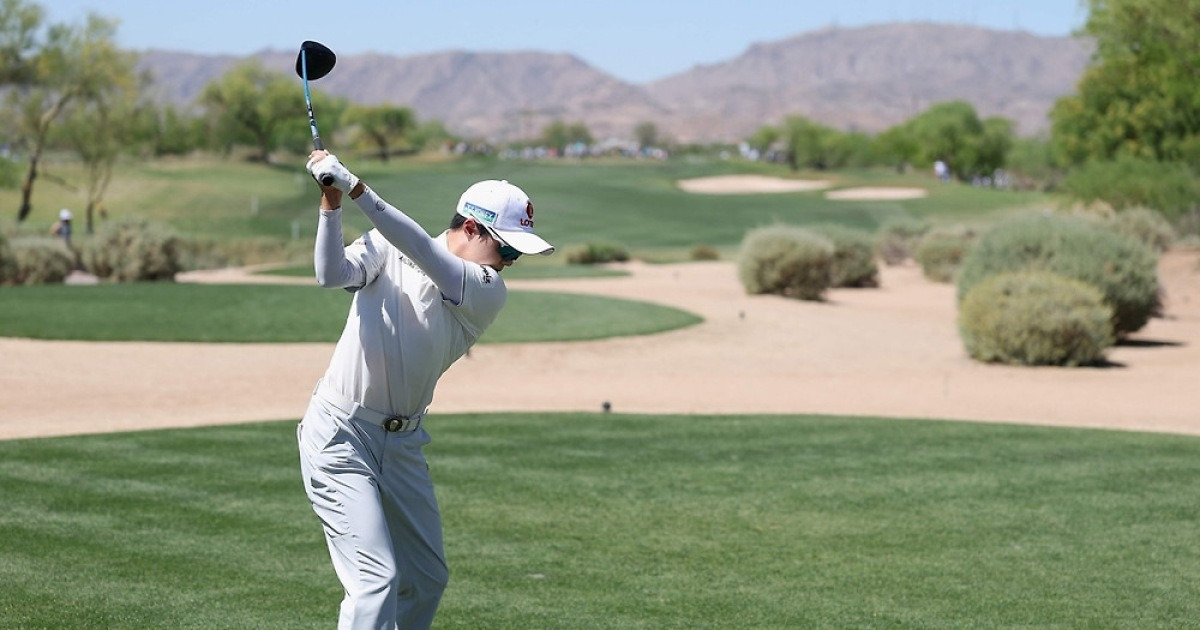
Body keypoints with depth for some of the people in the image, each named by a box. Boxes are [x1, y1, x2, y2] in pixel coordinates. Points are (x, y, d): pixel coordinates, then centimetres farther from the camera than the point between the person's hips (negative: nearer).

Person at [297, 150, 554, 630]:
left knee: (427, 579, 15)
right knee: (376, 579, -16)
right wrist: (332, 203, -32)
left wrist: (357, 190, -31)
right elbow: (332, 274, -19)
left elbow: (426, 253, -20)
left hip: (404, 442, 5)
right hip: (340, 436, -5)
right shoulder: (388, 248, -3)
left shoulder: (489, 293, -3)